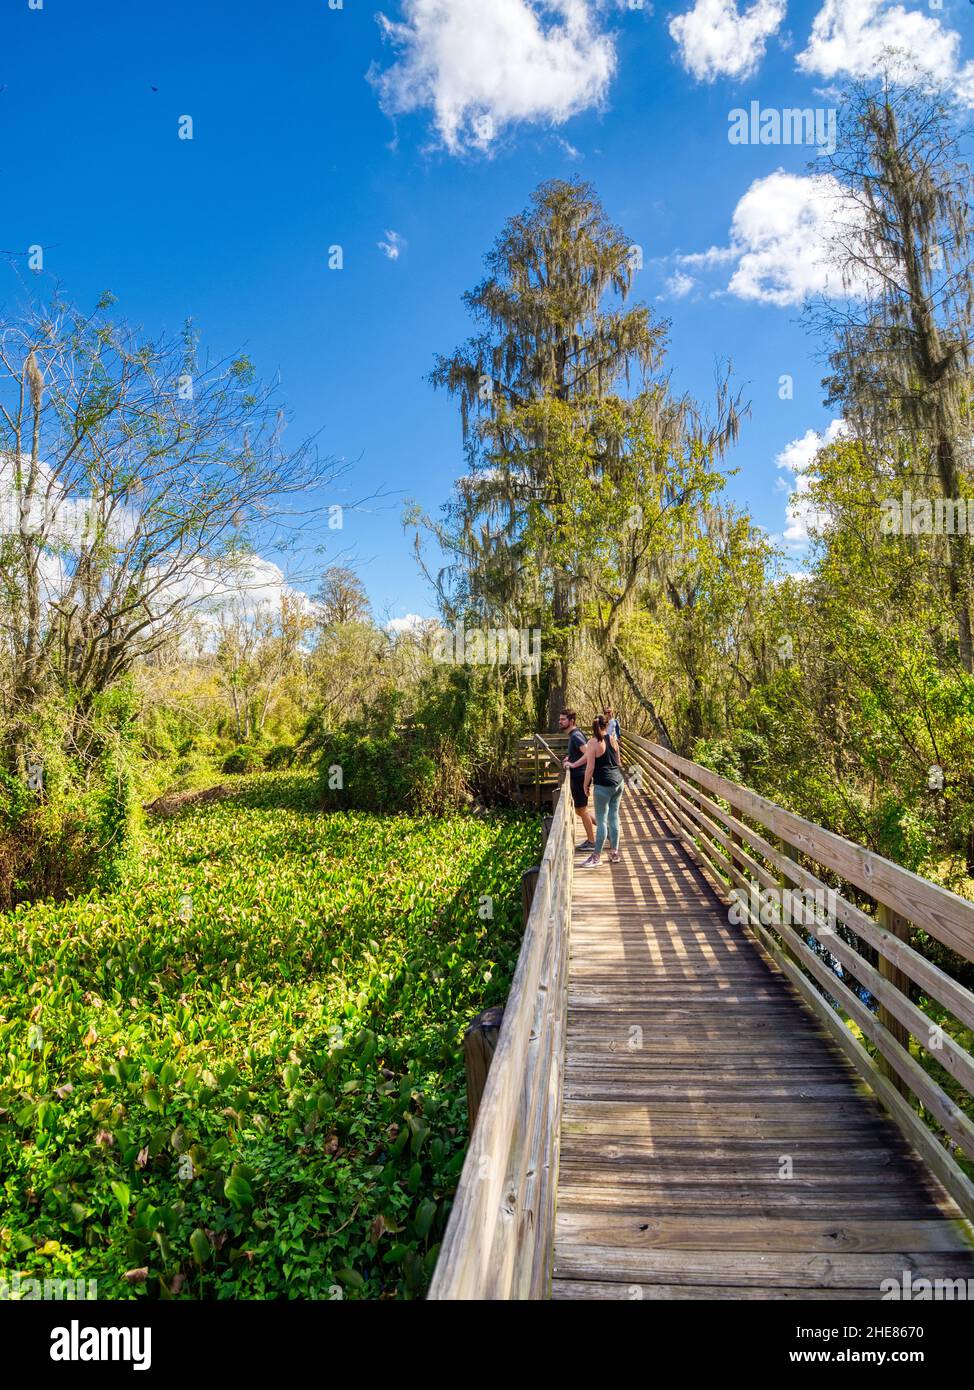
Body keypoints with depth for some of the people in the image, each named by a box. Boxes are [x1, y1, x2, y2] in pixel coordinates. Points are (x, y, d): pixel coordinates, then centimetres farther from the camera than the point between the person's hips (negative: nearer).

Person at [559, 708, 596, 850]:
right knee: (579, 809, 17)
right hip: (576, 776, 10)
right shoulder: (574, 734, 12)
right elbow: (582, 752, 26)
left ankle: (591, 842, 12)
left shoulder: (575, 736, -18)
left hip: (579, 776, -10)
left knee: (581, 809, 1)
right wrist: (570, 758, 14)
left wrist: (574, 764, -27)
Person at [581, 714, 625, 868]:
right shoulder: (613, 739, 6)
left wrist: (586, 785, -1)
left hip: (603, 786, -6)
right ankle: (614, 853, 20)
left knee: (601, 820, -1)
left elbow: (590, 767, -12)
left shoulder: (593, 743, -12)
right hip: (618, 782, 6)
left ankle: (596, 856, 4)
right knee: (614, 817, 13)